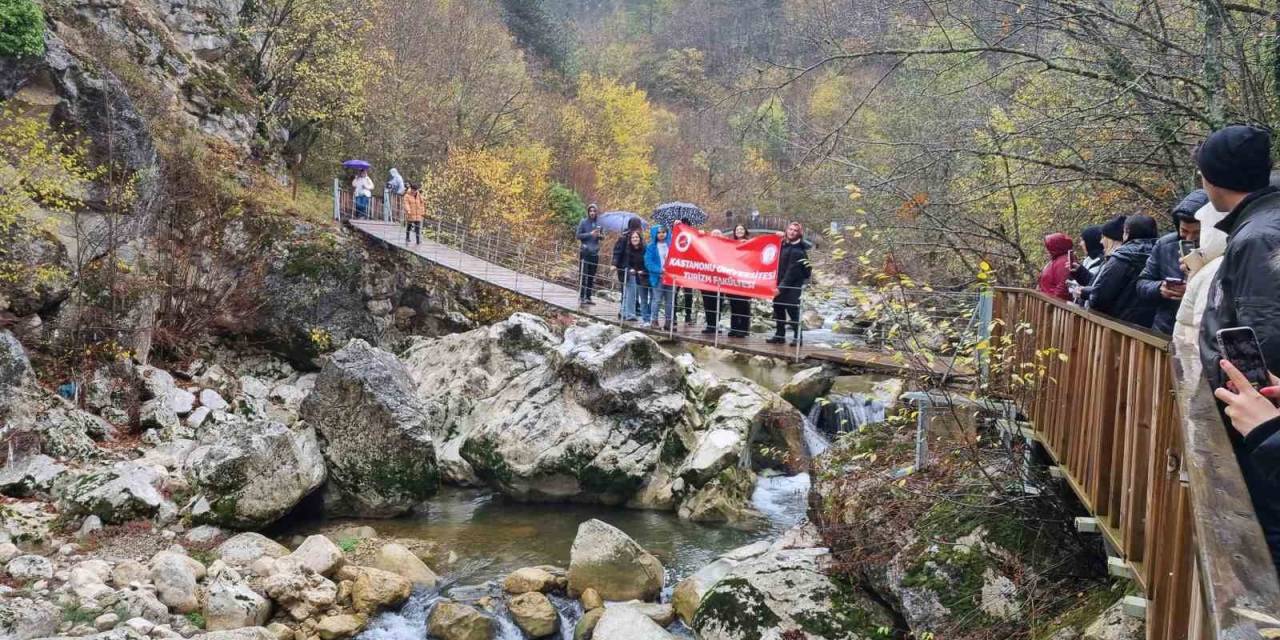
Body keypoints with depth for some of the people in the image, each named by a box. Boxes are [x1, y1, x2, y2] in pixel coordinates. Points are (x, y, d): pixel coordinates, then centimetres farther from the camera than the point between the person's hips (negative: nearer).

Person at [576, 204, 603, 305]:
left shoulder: (599, 223, 7)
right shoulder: (583, 222, -4)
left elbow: (602, 235, 15)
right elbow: (578, 236, -5)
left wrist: (599, 235, -8)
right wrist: (590, 234, -17)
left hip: (595, 252, 4)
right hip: (584, 252, -4)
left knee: (592, 276, 7)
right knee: (583, 275, -8)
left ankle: (588, 297, 14)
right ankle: (581, 298, -8)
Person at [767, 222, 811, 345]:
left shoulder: (799, 250, -12)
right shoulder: (783, 244, 11)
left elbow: (792, 271, -16)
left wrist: (782, 287, -19)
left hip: (792, 286, -8)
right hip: (780, 284, 8)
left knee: (793, 310, -9)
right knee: (778, 309, 10)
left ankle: (798, 337, -3)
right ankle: (779, 335, 19)